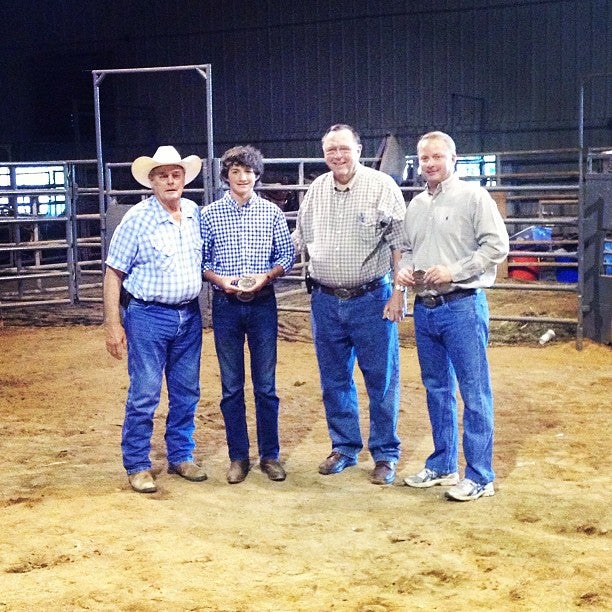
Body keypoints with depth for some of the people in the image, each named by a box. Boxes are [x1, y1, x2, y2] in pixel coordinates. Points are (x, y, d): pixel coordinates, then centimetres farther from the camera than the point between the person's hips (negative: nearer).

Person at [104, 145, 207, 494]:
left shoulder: (196, 214, 4)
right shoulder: (137, 219, -10)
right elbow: (114, 274, -8)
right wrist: (113, 325, -11)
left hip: (190, 315, 5)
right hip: (149, 317, -5)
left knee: (187, 393, 12)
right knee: (144, 396, 0)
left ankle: (181, 456, 27)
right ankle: (137, 465, 13)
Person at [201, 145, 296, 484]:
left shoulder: (271, 212, 2)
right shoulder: (209, 214, 1)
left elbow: (287, 255, 4)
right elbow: (201, 260, 3)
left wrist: (266, 276, -12)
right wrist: (220, 279, -14)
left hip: (263, 304, 0)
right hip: (225, 305, 0)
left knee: (266, 385, 6)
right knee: (231, 387, 7)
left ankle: (270, 455, 17)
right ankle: (238, 457, 18)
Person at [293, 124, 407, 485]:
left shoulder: (382, 186, -6)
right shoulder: (316, 190, 8)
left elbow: (400, 244, -7)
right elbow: (299, 239, 17)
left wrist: (398, 292, -11)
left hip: (371, 300, -4)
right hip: (325, 302, 5)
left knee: (382, 381, 3)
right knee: (334, 380, 13)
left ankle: (386, 455, 16)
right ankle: (344, 447, 27)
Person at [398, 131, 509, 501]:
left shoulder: (473, 196, -5)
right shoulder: (416, 205, 15)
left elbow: (497, 246, -11)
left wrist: (453, 271, -17)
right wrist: (405, 270, 3)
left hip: (462, 306, -7)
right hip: (425, 308, 7)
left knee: (474, 392, -2)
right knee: (437, 390, 14)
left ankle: (480, 476, 4)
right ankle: (442, 465, 26)